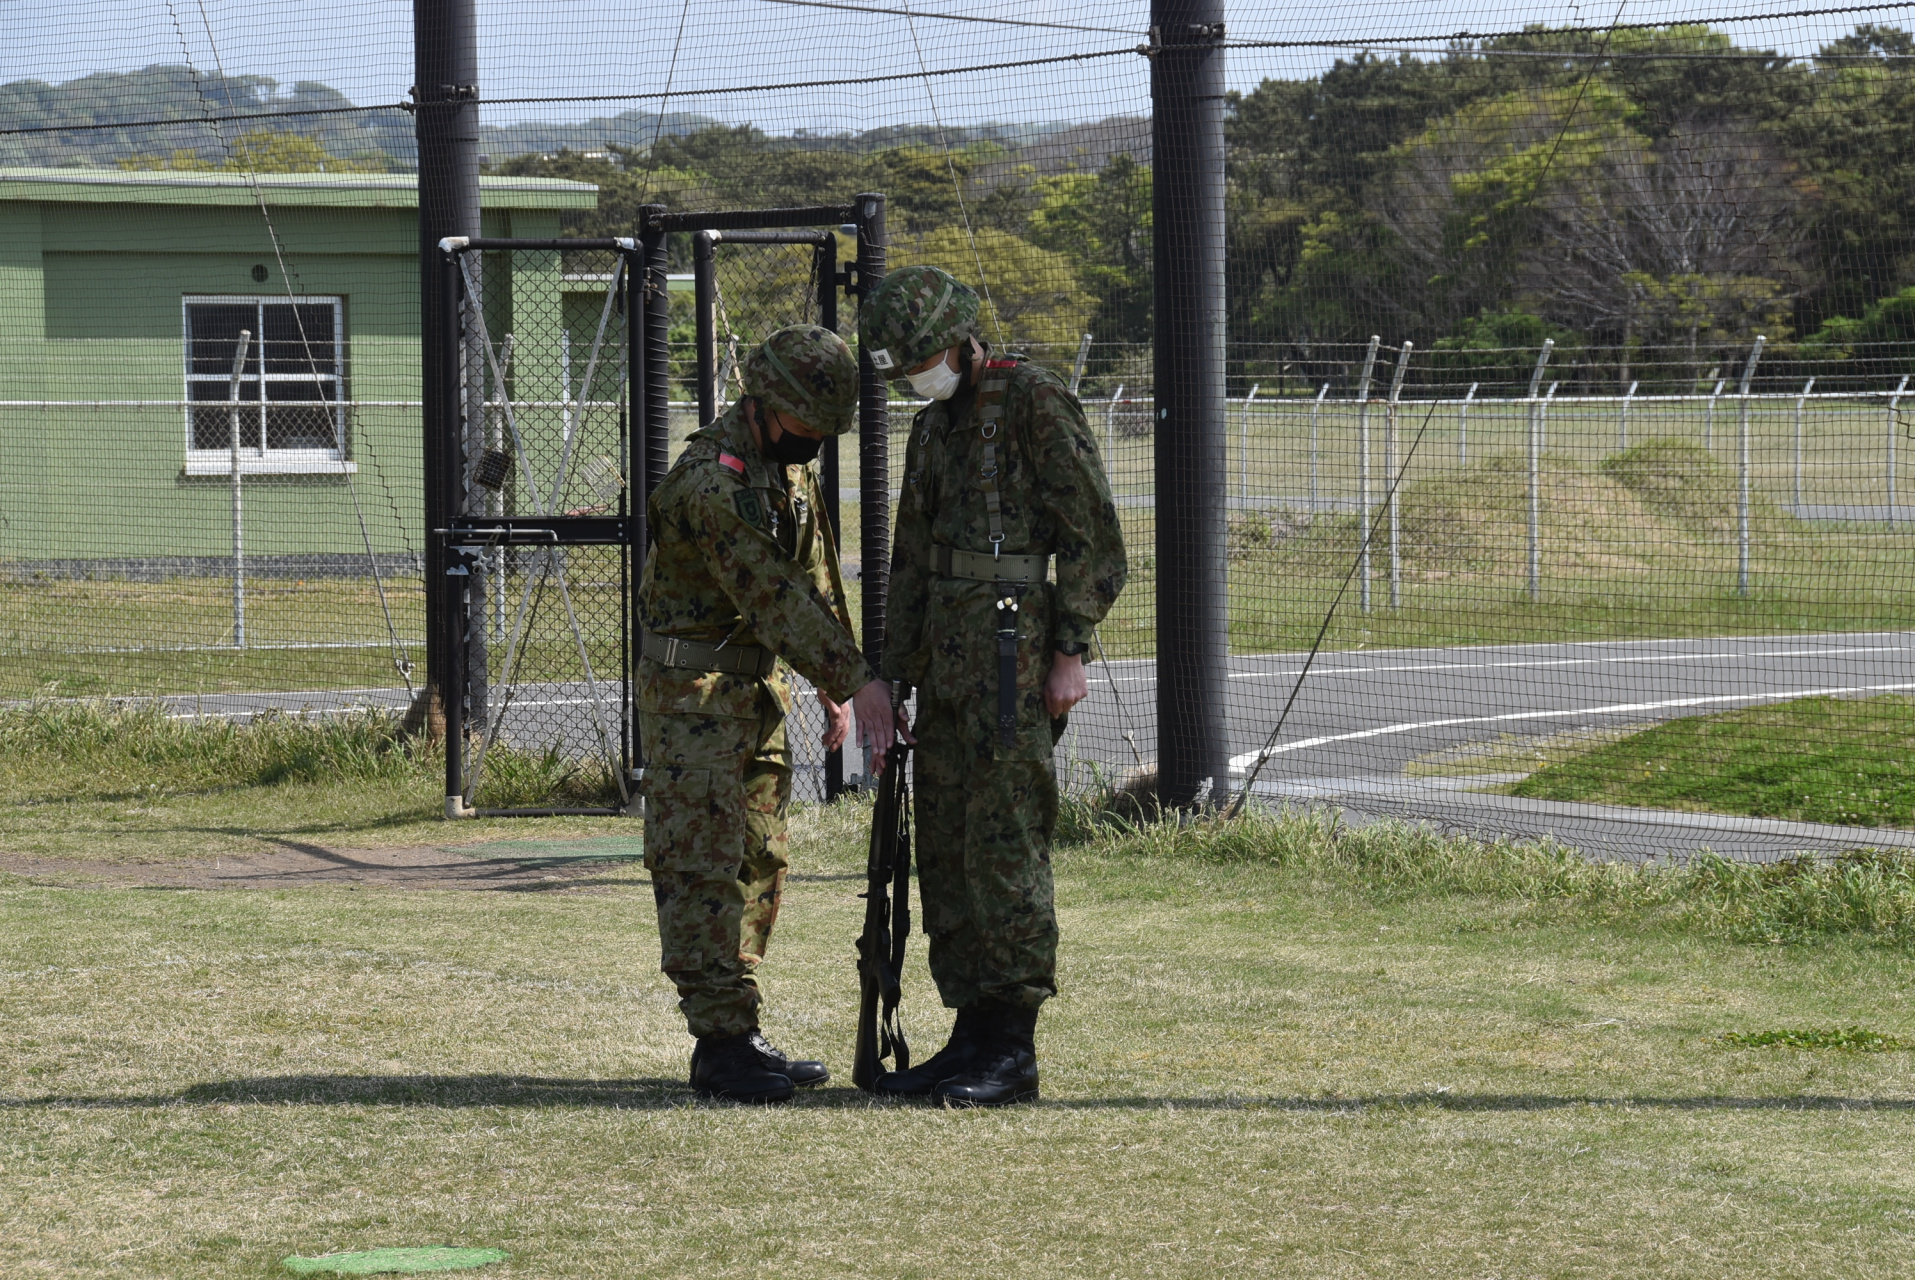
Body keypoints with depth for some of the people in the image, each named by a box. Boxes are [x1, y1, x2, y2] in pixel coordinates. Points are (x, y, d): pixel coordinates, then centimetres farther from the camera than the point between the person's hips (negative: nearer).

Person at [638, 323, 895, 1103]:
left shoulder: (791, 464, 8)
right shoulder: (710, 479, -22)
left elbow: (815, 577, 17)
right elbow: (773, 595, -25)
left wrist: (833, 686, 14)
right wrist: (856, 679, -26)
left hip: (760, 684, 10)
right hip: (694, 687, -10)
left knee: (758, 862, 11)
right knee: (704, 865, -9)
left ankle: (738, 1038, 16)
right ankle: (722, 1045, -11)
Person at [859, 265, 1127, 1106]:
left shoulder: (1037, 403, -8)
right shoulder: (934, 427, 18)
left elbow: (1093, 531, -12)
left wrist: (1071, 652, -16)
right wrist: (892, 681, 19)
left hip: (1015, 657, -9)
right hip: (949, 662, 9)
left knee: (1005, 846, -10)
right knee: (947, 849, 9)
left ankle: (1013, 1052, -9)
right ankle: (973, 1036, 14)